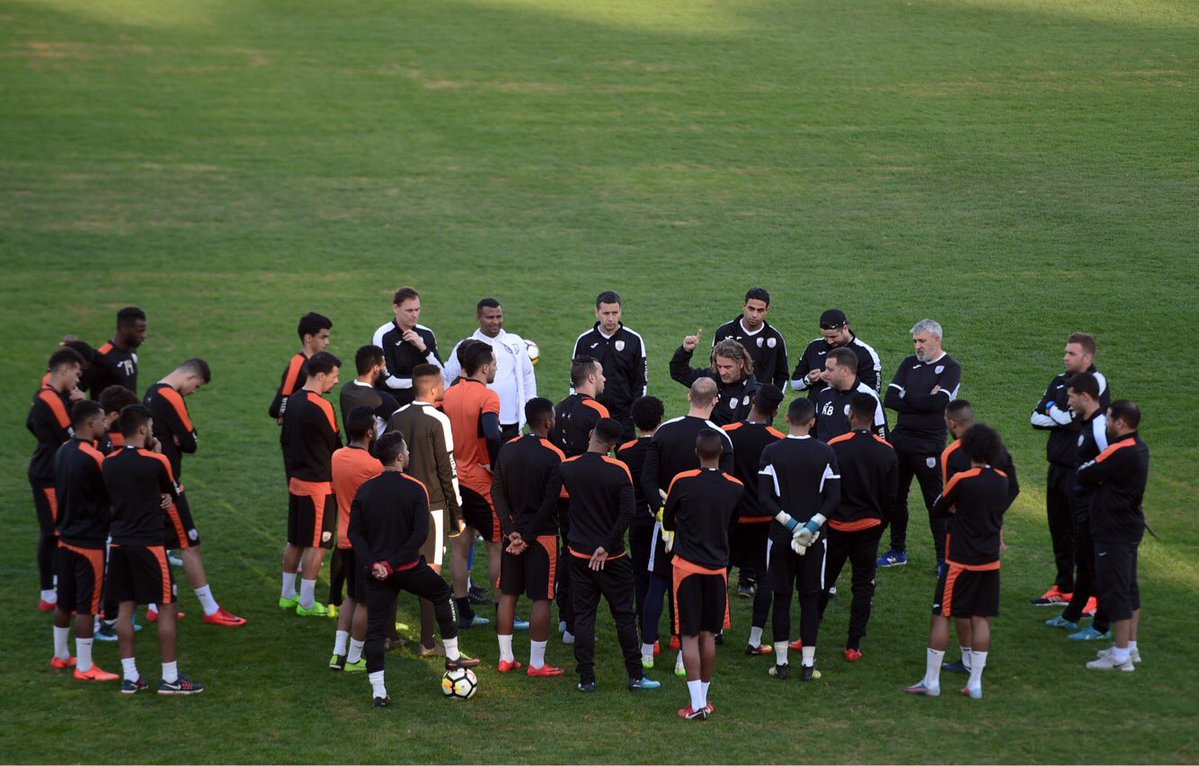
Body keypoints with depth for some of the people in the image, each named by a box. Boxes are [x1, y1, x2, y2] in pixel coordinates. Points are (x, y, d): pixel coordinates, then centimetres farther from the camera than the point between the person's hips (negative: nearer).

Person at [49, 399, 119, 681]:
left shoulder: (62, 452, 4)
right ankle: (84, 667, 5)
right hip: (91, 541, -8)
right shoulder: (94, 459, -21)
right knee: (87, 606, -1)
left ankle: (61, 655, 31)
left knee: (64, 602, 19)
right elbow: (113, 499, -12)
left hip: (66, 538, 8)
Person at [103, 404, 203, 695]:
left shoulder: (109, 464, 4)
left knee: (126, 606, 11)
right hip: (149, 543, -6)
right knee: (167, 607, 3)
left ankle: (129, 676, 13)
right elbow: (171, 492, 5)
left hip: (119, 542, 6)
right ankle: (170, 678, 4)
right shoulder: (156, 462, -12)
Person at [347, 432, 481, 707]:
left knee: (375, 628, 5)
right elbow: (420, 534, -16)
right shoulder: (415, 490, -9)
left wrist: (372, 563, -7)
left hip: (377, 571, 3)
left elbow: (355, 532, -2)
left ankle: (378, 691, 0)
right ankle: (452, 656, 30)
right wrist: (394, 563, -13)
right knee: (442, 594, 24)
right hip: (409, 569, -3)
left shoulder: (364, 490, 0)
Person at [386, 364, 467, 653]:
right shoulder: (438, 421, -12)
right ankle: (428, 643, 1)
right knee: (431, 571, 0)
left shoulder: (396, 418, 5)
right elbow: (448, 471, -11)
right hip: (431, 506, -6)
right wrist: (458, 514, -4)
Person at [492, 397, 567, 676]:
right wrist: (528, 536, -12)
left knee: (508, 594, 13)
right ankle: (537, 663, 3)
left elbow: (497, 493, 0)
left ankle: (506, 658, 18)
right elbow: (550, 503, -17)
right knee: (541, 599, 1)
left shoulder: (508, 449, 2)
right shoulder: (554, 456, -14)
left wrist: (511, 531, -3)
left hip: (513, 534, 5)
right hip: (543, 535, -5)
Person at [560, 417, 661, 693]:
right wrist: (607, 546, -13)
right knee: (624, 615, 8)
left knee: (583, 616, 8)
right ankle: (636, 676, 12)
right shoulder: (619, 470, -11)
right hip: (612, 557, -2)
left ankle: (586, 678, 6)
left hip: (579, 554, 2)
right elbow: (627, 512, -17)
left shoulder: (567, 468, -4)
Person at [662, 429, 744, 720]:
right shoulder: (736, 488, -3)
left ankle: (697, 705, -8)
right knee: (708, 635, 12)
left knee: (690, 635, -1)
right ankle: (704, 698, 20)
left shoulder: (682, 482, -11)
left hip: (687, 565, -2)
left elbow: (667, 522, 3)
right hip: (718, 566, 3)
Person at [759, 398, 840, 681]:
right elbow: (834, 497, -7)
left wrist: (790, 522, -8)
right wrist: (812, 525, -8)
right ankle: (808, 664, 6)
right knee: (810, 599, 7)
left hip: (780, 536, 0)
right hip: (815, 539, 0)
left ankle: (781, 663, 9)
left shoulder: (771, 452, -6)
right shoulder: (825, 453, -4)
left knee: (782, 598, 8)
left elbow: (764, 496, -10)